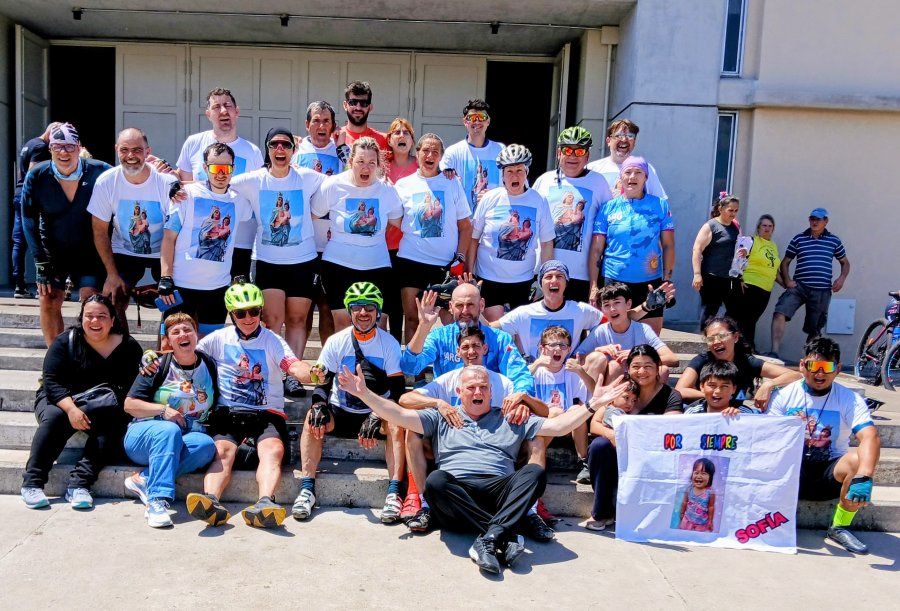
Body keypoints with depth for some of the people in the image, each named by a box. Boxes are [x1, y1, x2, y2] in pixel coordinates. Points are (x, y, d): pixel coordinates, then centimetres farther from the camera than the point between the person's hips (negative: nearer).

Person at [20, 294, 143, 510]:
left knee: (114, 424, -30)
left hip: (102, 410, 0)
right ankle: (32, 483, -27)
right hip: (57, 401, 0)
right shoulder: (66, 341, -3)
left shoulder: (129, 347, -3)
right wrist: (71, 409, -29)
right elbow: (51, 381, -11)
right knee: (54, 417, -31)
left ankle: (79, 483, -36)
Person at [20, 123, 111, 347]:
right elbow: (29, 221, -5)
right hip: (52, 251, 2)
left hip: (89, 251, -1)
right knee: (49, 301, -4)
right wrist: (41, 261, -8)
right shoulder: (36, 176, -11)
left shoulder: (99, 171, -16)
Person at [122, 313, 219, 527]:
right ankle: (158, 501, -43)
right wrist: (163, 410, -16)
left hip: (190, 434, 2)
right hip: (144, 434, -2)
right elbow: (129, 405, -1)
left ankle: (144, 479, -31)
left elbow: (216, 406, 19)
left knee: (207, 445, -32)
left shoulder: (208, 365, 9)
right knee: (169, 431, -38)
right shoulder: (159, 365, 1)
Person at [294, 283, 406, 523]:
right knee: (313, 419, -27)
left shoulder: (389, 343, -5)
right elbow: (322, 380, -2)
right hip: (341, 413, 1)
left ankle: (394, 494, -31)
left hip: (376, 412, -1)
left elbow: (397, 390, -10)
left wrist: (377, 417, -27)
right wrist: (319, 404, -25)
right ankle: (307, 490, -25)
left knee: (396, 426, -32)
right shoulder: (336, 341, 0)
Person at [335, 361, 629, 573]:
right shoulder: (441, 419, 22)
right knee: (436, 480, -33)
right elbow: (399, 415, 10)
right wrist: (364, 393, -2)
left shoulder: (511, 420, 24)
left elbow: (558, 426, 17)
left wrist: (592, 404, 6)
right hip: (456, 497, -1)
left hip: (500, 492, 1)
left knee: (536, 472, -27)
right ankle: (505, 537, -34)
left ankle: (489, 540, -42)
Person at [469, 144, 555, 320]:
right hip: (490, 278, -1)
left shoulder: (538, 201, -2)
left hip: (523, 280, 1)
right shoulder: (490, 199, -3)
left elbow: (547, 243, 2)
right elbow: (474, 238, 1)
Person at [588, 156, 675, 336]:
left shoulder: (660, 205, 4)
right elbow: (596, 250, 2)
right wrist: (594, 285, -3)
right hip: (613, 282, 0)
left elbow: (668, 245, 4)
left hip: (649, 283, 0)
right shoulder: (608, 208, 4)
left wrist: (667, 279, -2)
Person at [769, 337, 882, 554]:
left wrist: (864, 477, -42)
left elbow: (871, 438, -23)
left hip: (829, 475, 0)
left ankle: (840, 528, -8)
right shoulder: (784, 396, -4)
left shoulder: (850, 400, -7)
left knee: (858, 462, -31)